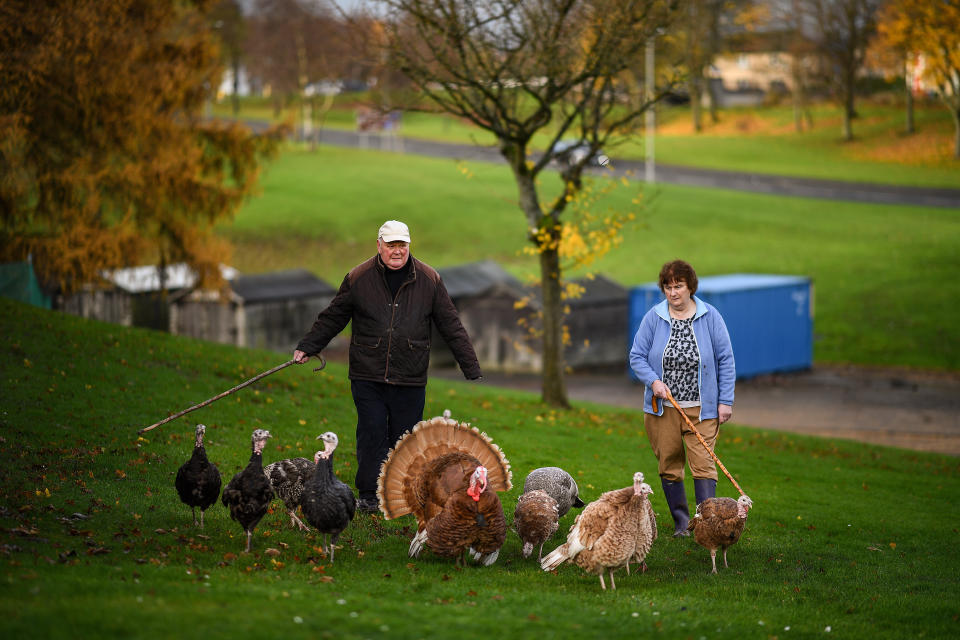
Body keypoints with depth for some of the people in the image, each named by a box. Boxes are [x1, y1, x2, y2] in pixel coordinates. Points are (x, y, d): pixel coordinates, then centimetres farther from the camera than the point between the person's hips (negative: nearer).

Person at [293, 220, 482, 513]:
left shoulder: (429, 280, 3)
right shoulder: (358, 278, 1)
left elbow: (452, 327, 8)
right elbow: (332, 318, 13)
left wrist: (472, 369, 7)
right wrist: (306, 347, 11)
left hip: (410, 379, 1)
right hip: (367, 376, -1)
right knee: (372, 435, -3)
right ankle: (369, 497, 4)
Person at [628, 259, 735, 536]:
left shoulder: (710, 316, 0)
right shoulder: (653, 318, 2)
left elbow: (725, 360, 2)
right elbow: (637, 356, 6)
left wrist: (725, 401, -2)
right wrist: (653, 381, -12)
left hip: (701, 408, -2)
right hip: (662, 407, 2)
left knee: (703, 465, -9)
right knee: (669, 467, 6)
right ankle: (681, 523, 18)